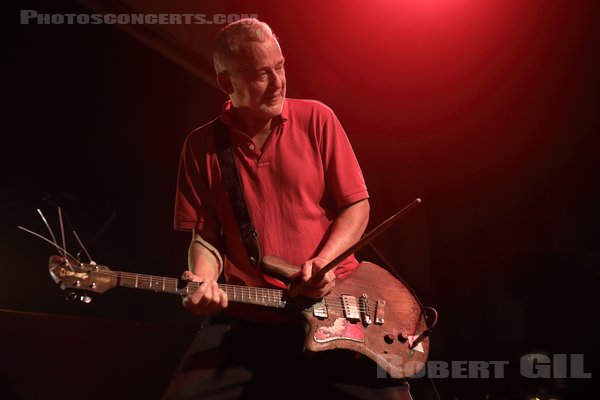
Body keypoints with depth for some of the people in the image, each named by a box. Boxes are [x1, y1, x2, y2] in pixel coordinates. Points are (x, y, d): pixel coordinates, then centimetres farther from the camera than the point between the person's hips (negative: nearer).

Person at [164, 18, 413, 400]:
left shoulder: (316, 119, 1)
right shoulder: (202, 146, 3)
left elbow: (357, 205, 3)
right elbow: (206, 235, 6)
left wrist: (323, 261, -12)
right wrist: (204, 280, -14)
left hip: (332, 300, 0)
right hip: (244, 318, 1)